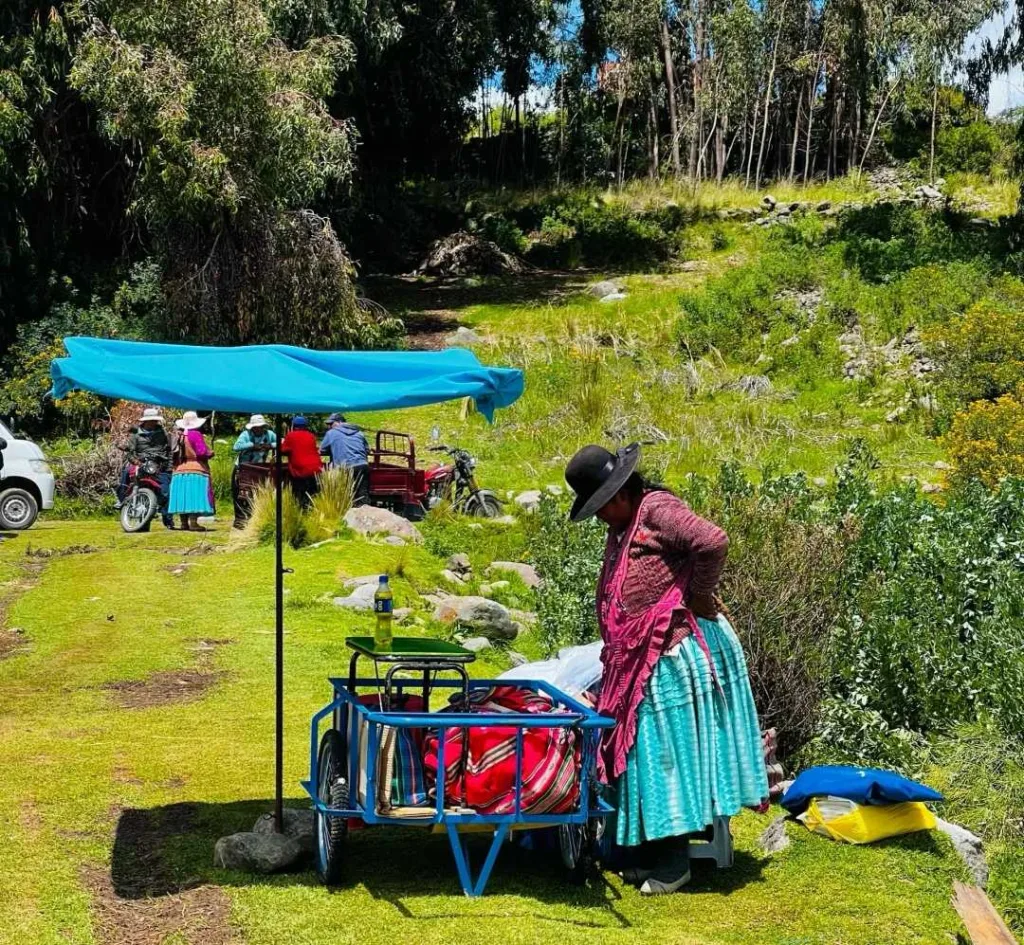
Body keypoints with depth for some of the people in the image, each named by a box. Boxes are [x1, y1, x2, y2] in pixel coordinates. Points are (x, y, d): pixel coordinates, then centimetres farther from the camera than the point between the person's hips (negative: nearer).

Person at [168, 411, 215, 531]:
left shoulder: (180, 436, 10)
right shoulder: (195, 434, -10)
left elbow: (176, 455, 13)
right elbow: (201, 452, -17)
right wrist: (210, 453, 1)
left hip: (180, 472, 7)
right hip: (196, 471, -7)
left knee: (184, 496, 8)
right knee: (195, 497, -8)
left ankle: (184, 522, 10)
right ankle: (193, 522, -15)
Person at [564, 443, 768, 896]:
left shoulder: (657, 509, -13)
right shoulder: (621, 531, 17)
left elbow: (712, 542, -28)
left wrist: (697, 597, -17)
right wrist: (615, 659, 15)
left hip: (677, 655, -9)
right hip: (642, 660, 9)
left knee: (669, 752, -3)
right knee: (645, 752, 12)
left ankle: (673, 862, 6)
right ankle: (651, 853, 22)